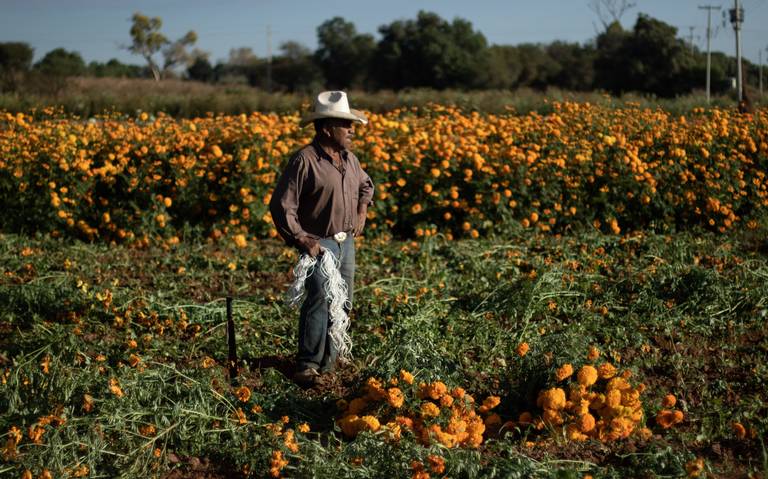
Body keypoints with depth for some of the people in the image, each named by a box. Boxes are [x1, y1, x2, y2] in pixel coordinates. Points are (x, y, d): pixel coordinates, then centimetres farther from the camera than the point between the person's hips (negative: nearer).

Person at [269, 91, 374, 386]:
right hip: (318, 242, -8)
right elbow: (281, 206, -15)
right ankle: (308, 365, -19)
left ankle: (329, 359, 28)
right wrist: (300, 239, -21)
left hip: (347, 240, 8)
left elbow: (365, 185, 31)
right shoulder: (304, 161, -16)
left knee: (342, 302, 13)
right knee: (319, 298, -23)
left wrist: (362, 211, 14)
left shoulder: (349, 159, 9)